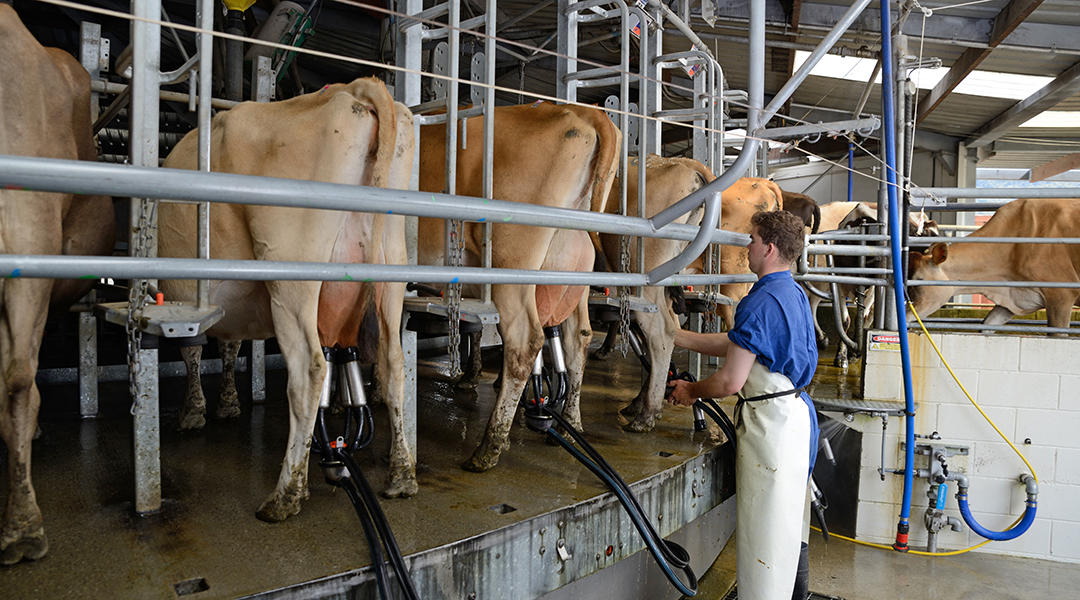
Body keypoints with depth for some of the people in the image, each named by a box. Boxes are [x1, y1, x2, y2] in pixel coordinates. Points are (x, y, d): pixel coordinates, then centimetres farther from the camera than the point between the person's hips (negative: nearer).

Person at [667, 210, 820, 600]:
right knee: (791, 522, 22)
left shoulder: (760, 302, -20)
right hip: (796, 412, 10)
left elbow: (730, 382, -21)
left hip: (770, 421, -10)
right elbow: (734, 344, 16)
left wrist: (691, 390, -2)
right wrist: (673, 335, 17)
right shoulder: (795, 294, 11)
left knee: (764, 531, 1)